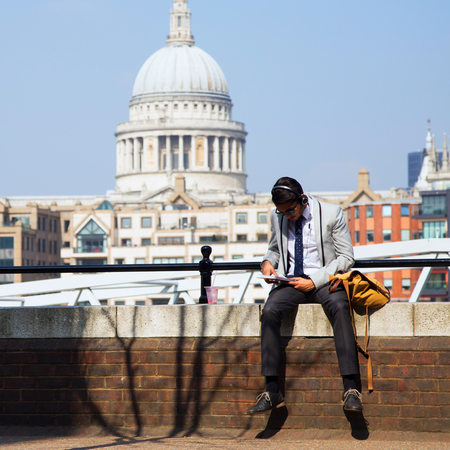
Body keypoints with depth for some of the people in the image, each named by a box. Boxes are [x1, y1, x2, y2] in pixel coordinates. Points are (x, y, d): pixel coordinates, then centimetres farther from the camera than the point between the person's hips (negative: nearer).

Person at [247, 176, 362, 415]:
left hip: (324, 280, -3)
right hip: (290, 280, 3)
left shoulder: (331, 213, -4)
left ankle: (351, 388, -39)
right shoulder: (277, 217, 8)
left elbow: (346, 257, -4)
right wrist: (268, 262, 0)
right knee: (270, 311, -29)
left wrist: (314, 281, -15)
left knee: (339, 307, -36)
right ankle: (272, 390, -27)